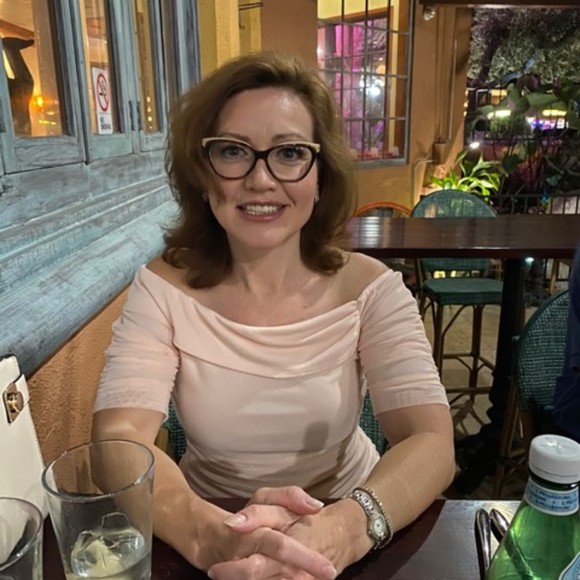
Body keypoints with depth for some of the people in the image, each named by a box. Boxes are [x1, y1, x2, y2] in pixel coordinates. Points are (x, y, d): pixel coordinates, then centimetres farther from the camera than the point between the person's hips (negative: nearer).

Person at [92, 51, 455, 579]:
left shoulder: (370, 288, -9)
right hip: (208, 536, 0)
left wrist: (345, 528, -35)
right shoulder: (163, 289, -9)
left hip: (347, 521, 1)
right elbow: (118, 440, -18)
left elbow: (431, 443, -17)